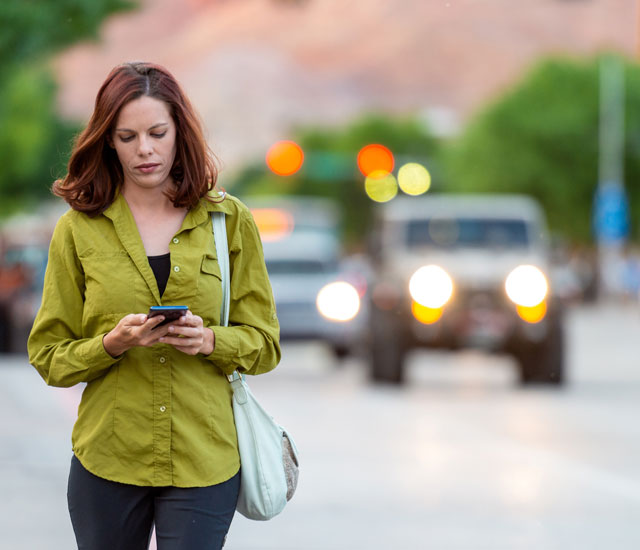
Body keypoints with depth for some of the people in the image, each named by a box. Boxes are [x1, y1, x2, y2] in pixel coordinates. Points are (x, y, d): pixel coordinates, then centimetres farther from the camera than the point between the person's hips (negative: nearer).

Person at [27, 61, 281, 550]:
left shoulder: (230, 220, 3)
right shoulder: (79, 229, 2)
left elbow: (265, 344, 6)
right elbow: (50, 358, 3)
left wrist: (210, 340, -14)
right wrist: (113, 343, -16)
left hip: (204, 458, 0)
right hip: (107, 456, 0)